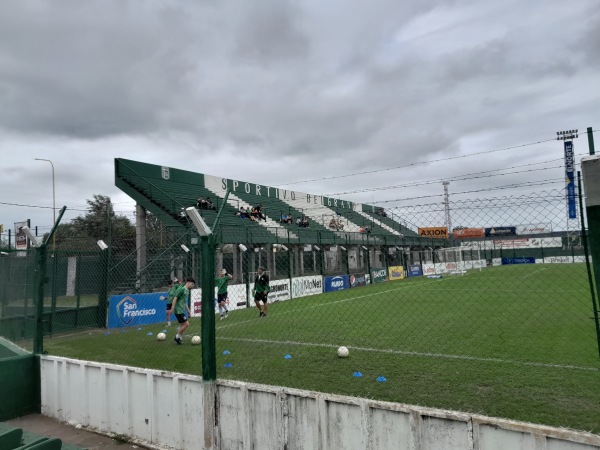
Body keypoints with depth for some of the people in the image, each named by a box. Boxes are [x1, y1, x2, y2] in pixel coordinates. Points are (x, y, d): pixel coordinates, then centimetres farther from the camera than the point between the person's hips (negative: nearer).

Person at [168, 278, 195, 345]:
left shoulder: (187, 291, 14)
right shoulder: (182, 289, -13)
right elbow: (175, 298, -17)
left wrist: (188, 310, 25)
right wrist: (172, 309, -21)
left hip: (182, 310, 9)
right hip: (178, 310, -9)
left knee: (182, 325, 15)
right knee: (186, 324, -9)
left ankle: (178, 338, 25)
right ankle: (177, 337, 4)